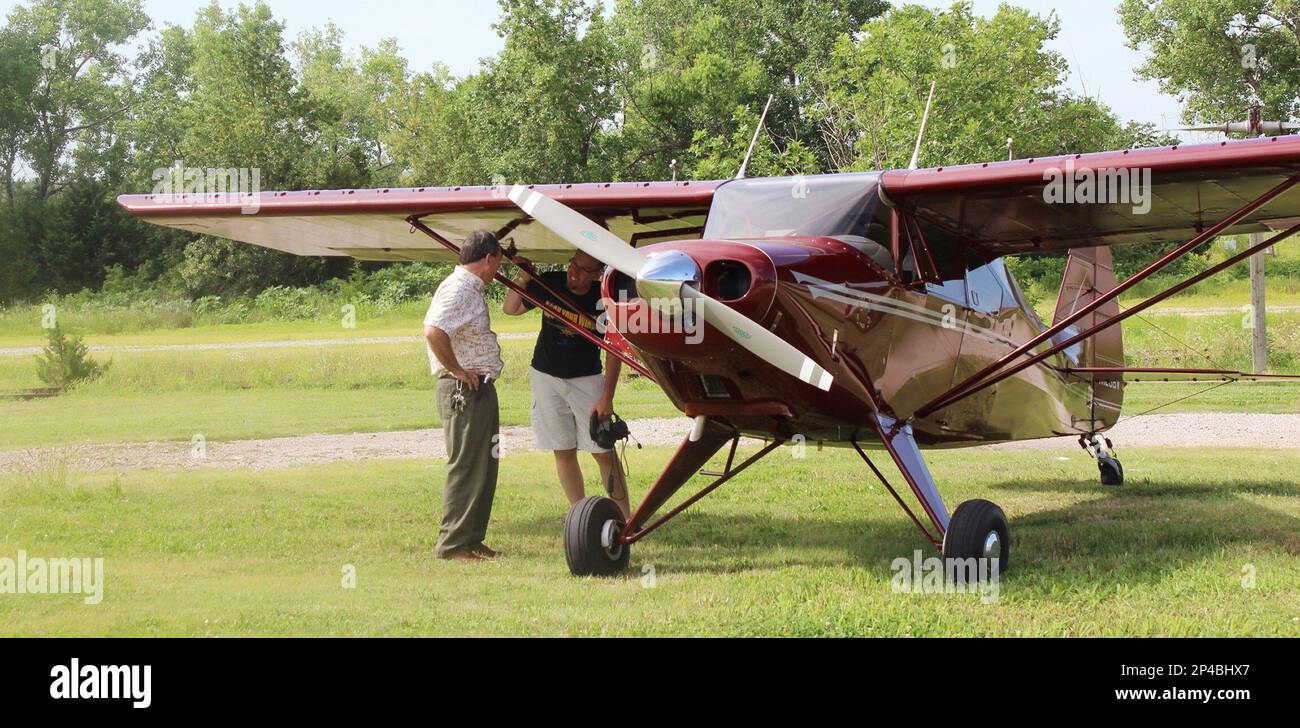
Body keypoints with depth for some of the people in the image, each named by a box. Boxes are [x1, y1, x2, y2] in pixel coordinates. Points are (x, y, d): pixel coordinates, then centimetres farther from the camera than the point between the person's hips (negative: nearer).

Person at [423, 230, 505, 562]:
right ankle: (453, 544, -1)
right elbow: (434, 332, -30)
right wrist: (457, 370, -22)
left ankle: (472, 539, 23)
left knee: (484, 466, 15)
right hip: (464, 390, -11)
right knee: (465, 467, -6)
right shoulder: (458, 289, -17)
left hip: (481, 388, 11)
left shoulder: (472, 289, 16)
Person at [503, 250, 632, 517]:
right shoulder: (549, 283, -6)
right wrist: (523, 277, -12)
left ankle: (625, 518, -2)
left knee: (603, 451, -6)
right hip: (546, 376, 2)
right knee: (564, 452, 3)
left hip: (586, 379, -2)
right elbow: (510, 309, 6)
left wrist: (607, 397, -16)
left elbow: (614, 352, -10)